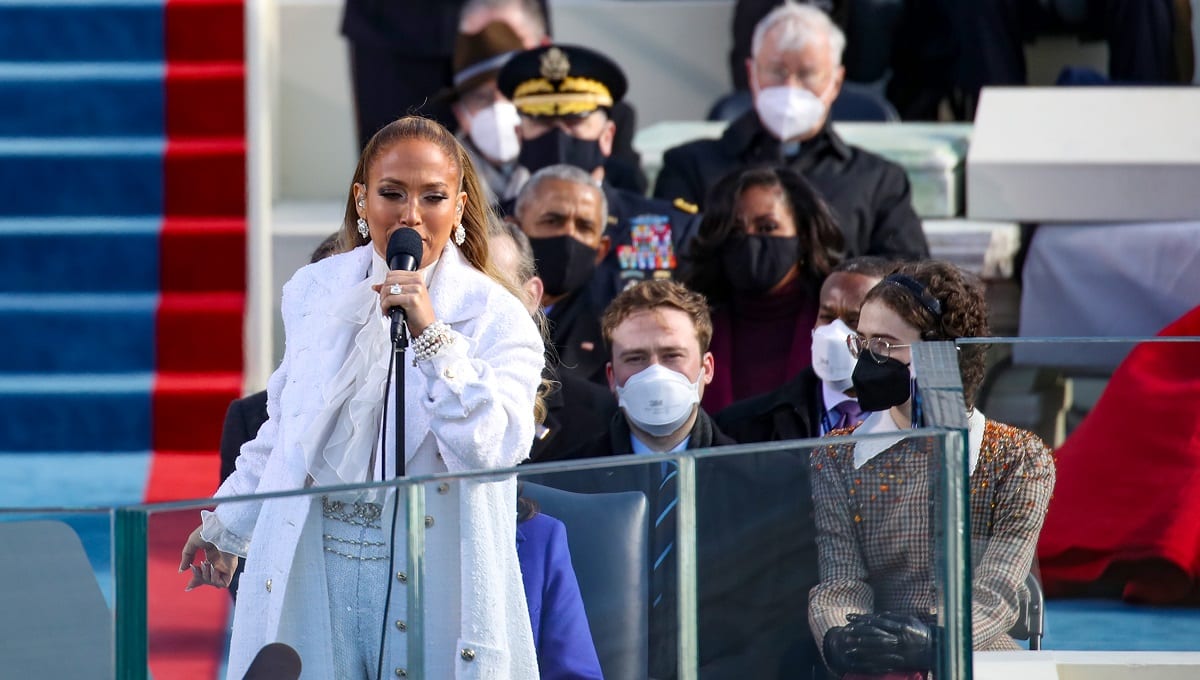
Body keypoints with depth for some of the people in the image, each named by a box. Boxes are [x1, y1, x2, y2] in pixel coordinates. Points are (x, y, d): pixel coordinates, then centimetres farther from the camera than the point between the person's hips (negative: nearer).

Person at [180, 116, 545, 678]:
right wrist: (227, 524, 29)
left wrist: (430, 333, -22)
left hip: (430, 569, -3)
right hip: (312, 564, 3)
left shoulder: (496, 317, -5)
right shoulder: (314, 291, 6)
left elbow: (492, 452, -18)